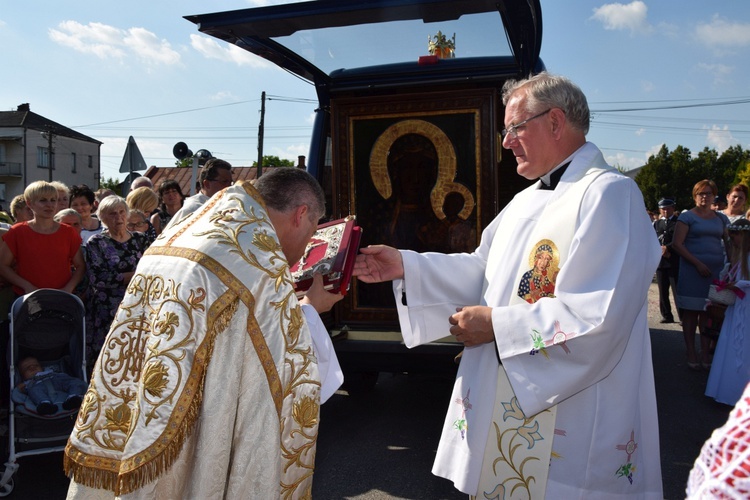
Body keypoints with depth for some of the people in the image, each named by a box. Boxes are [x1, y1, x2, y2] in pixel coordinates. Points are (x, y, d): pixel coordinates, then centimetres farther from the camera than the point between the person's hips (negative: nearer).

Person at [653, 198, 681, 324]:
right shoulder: (656, 224, 16)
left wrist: (667, 248, -13)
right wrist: (662, 250, -8)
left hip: (675, 261, -4)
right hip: (660, 261, 4)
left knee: (677, 290, -8)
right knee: (663, 291, 7)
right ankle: (667, 316, 14)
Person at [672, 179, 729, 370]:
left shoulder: (721, 218, 15)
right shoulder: (687, 216, 0)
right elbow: (677, 244, -7)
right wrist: (698, 263, -12)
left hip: (715, 270, 4)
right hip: (692, 270, -4)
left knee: (708, 313, 4)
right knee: (691, 312, 0)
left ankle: (705, 355, 10)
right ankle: (691, 354, 6)